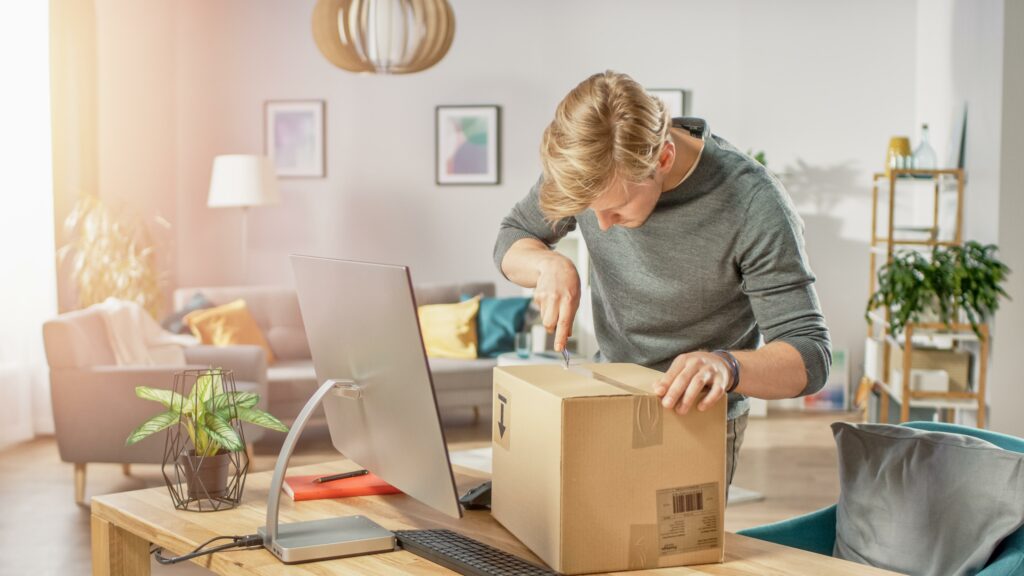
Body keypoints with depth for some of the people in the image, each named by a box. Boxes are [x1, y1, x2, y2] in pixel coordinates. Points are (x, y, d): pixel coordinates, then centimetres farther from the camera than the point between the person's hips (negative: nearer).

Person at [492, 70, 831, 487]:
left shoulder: (755, 206, -30)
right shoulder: (590, 170, -16)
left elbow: (811, 356, -27)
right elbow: (512, 238, 1)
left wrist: (725, 366, -48)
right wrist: (550, 264, -22)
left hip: (699, 415, -3)